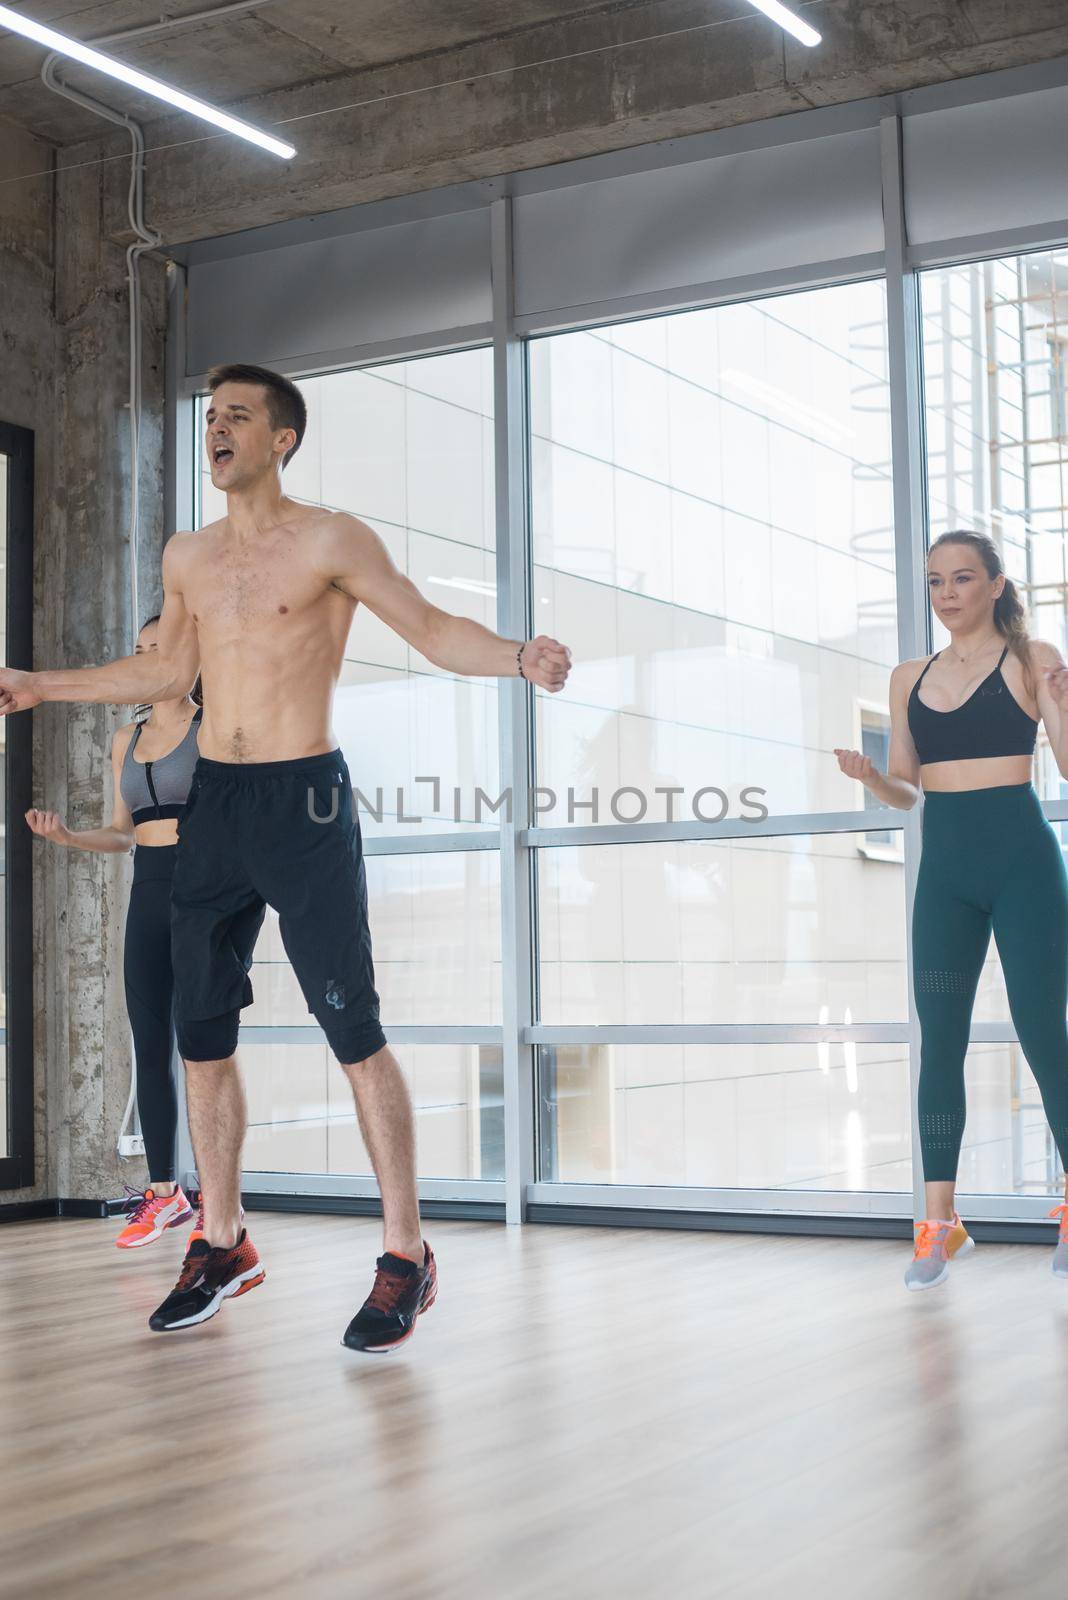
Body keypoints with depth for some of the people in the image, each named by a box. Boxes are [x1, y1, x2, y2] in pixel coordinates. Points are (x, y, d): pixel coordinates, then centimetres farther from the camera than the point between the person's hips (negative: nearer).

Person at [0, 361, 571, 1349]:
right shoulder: (188, 557, 14)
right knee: (202, 1037, 8)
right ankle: (223, 1245, 22)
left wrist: (518, 657, -27)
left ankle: (406, 1256, 2)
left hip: (304, 800, -6)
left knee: (354, 1034, -7)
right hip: (213, 803, 6)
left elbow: (432, 630, -7)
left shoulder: (330, 541, -3)